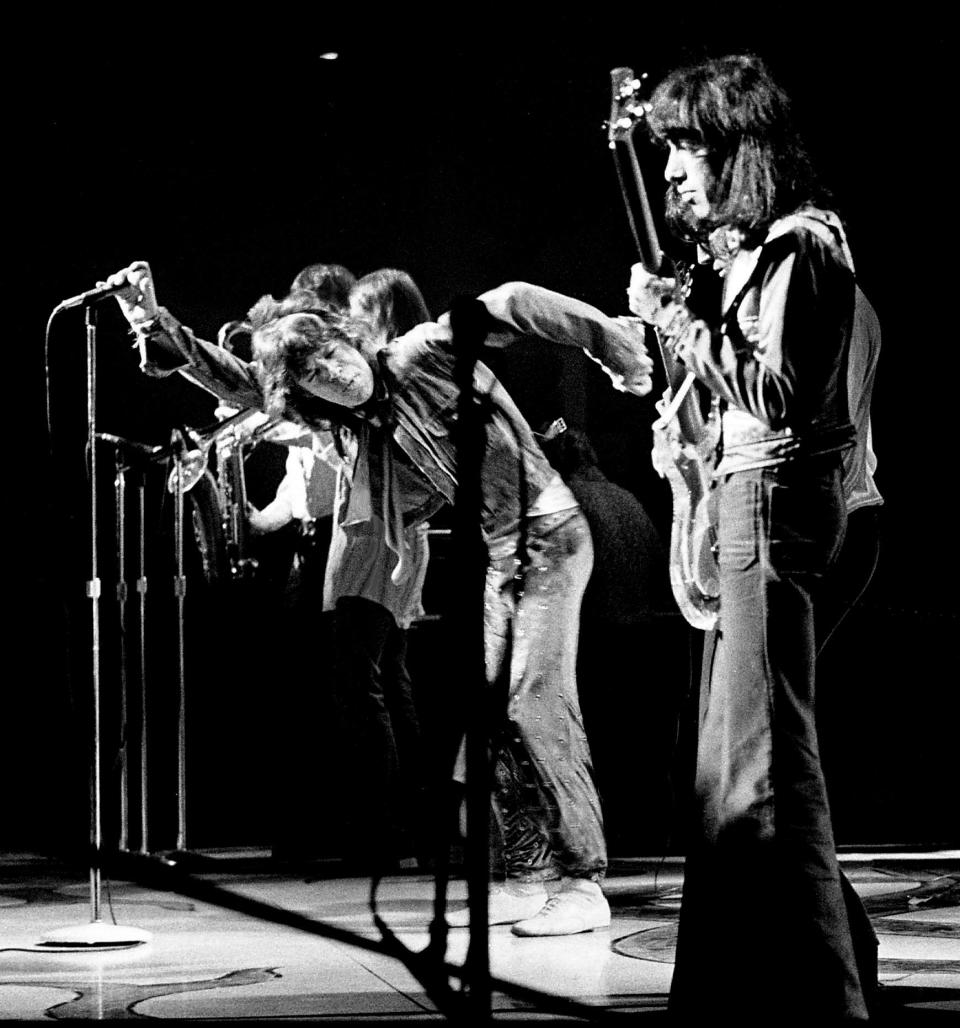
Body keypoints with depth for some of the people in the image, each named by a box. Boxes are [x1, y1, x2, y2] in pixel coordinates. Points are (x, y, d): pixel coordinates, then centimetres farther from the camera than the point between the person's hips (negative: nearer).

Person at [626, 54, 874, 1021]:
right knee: (733, 755, 14)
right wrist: (675, 317, 10)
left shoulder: (797, 245, -11)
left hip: (774, 499, -10)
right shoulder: (751, 246, 18)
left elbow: (778, 392, -20)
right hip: (746, 502, 11)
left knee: (763, 758, -11)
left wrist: (679, 320, -15)